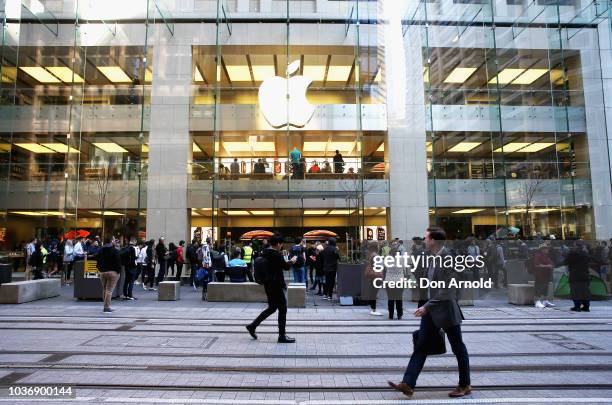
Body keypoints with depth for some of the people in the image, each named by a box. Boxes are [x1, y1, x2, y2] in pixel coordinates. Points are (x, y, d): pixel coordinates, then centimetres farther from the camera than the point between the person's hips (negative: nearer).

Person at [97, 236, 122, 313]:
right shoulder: (115, 250, -11)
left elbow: (98, 262, 14)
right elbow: (118, 262, -13)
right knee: (109, 290, -6)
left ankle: (107, 306, 19)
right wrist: (118, 271, -5)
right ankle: (107, 307, -9)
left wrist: (100, 270, 19)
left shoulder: (101, 250, 10)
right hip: (113, 272, -6)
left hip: (102, 272, 6)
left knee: (104, 290, 16)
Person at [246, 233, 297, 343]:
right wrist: (292, 261, 7)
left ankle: (252, 326, 22)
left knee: (272, 308, 20)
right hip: (276, 285, -9)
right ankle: (282, 335, 9)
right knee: (282, 309, 2)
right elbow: (286, 267, -11)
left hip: (268, 284, 9)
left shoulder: (265, 253, 7)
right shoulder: (276, 255, -19)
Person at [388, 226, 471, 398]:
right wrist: (427, 307, 16)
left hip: (446, 310, -9)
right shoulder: (434, 257, 6)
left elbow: (445, 290, -24)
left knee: (458, 348, 11)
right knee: (420, 346, 4)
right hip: (431, 310, 9)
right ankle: (408, 384, 6)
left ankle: (465, 385, 28)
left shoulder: (447, 259, -20)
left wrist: (427, 306, -23)